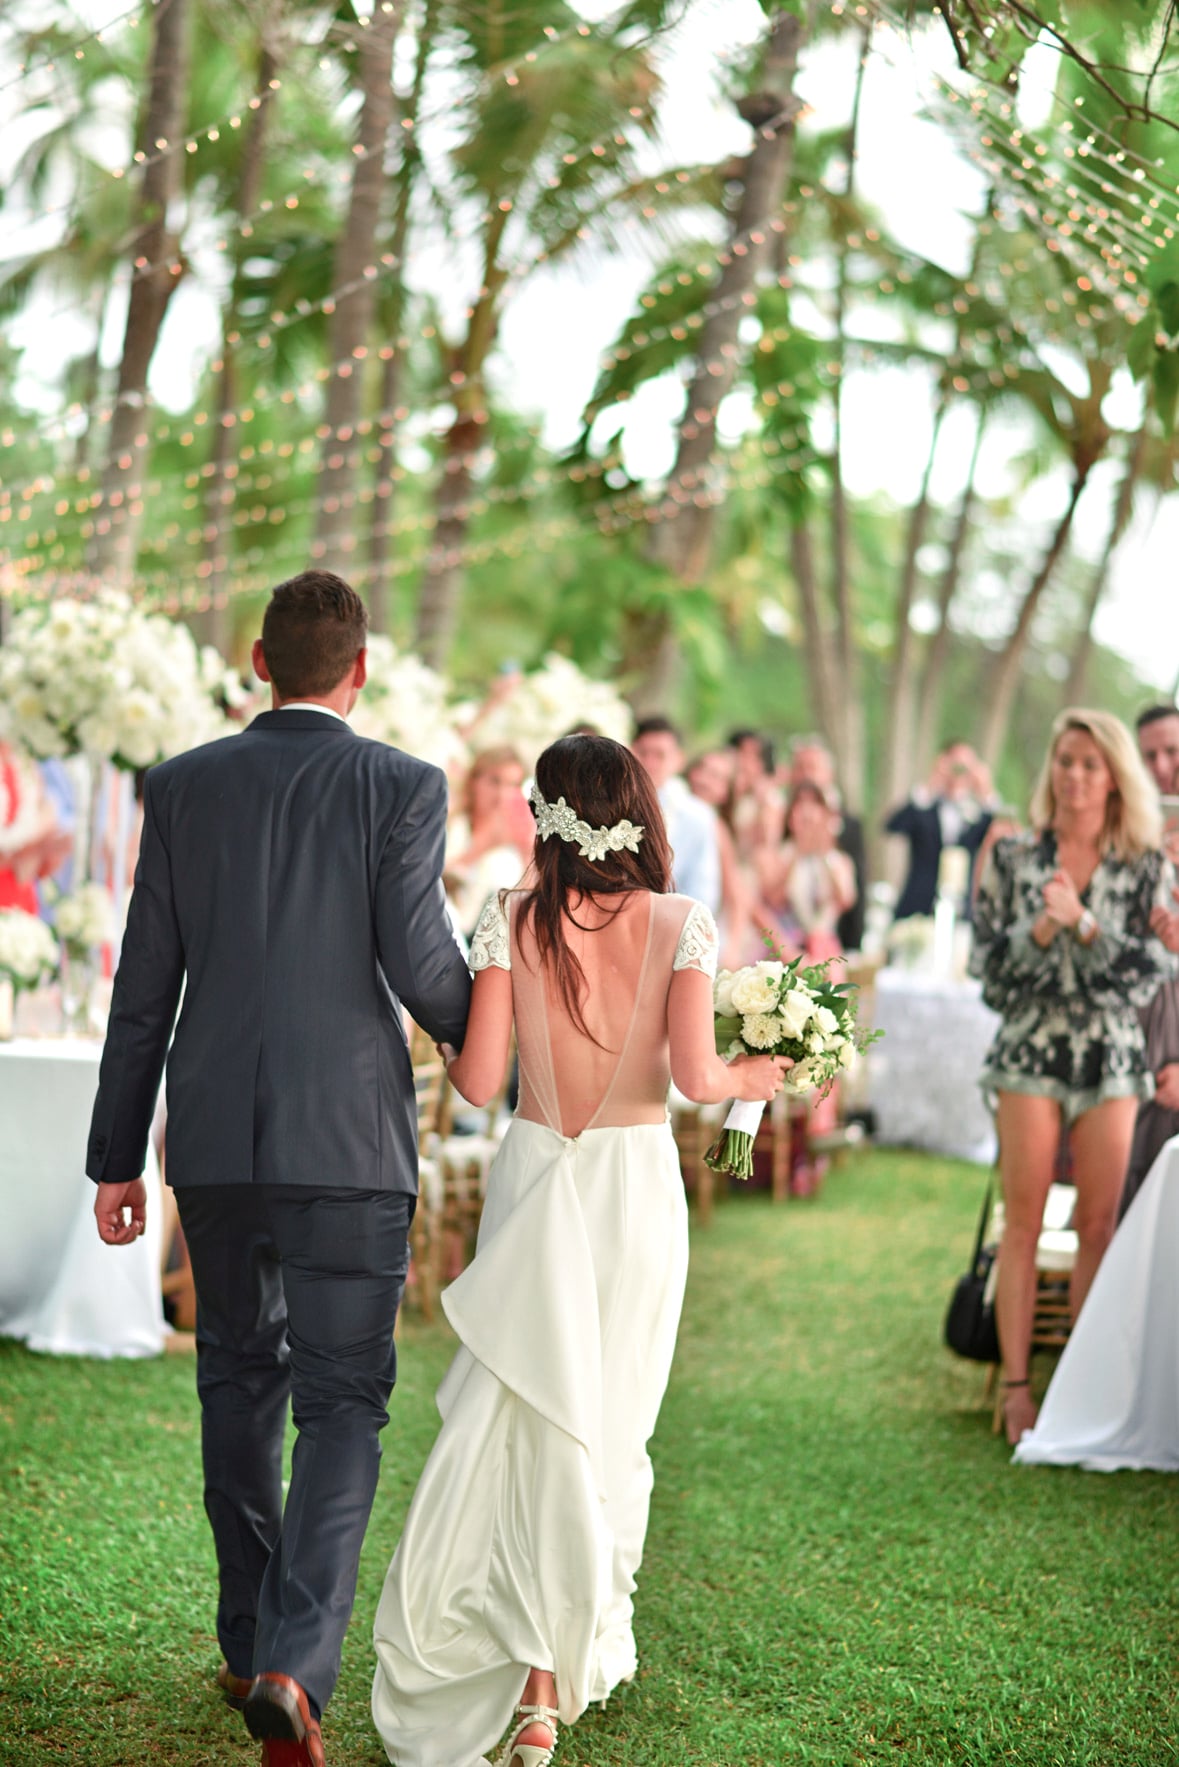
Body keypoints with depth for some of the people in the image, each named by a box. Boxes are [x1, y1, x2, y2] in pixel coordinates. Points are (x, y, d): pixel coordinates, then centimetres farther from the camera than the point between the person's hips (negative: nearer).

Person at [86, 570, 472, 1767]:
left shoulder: (182, 788, 3)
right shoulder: (401, 787, -5)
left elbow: (144, 988, 4)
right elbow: (419, 964, -11)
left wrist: (114, 1157, 9)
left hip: (212, 1139, 3)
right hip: (348, 1141, -3)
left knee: (238, 1377, 19)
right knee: (342, 1403, 2)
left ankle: (250, 1644, 29)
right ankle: (296, 1665, -15)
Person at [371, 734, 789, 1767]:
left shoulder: (512, 920, -6)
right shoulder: (682, 925, -6)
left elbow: (477, 1079, -8)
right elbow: (694, 1074, -14)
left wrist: (446, 1043, 14)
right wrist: (750, 1079, 8)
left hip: (535, 1181, 0)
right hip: (637, 1185, 0)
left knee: (525, 1417, 6)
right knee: (609, 1421, 13)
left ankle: (535, 1682, -1)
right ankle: (579, 1653, 14)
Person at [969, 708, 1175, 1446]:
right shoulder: (1014, 858, 5)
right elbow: (990, 962, 1)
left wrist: (1081, 921, -16)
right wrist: (1042, 927, -16)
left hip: (1111, 1056, 1)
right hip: (1031, 1051, -1)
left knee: (1099, 1225, 2)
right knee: (1025, 1221, -2)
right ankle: (1017, 1388, 2)